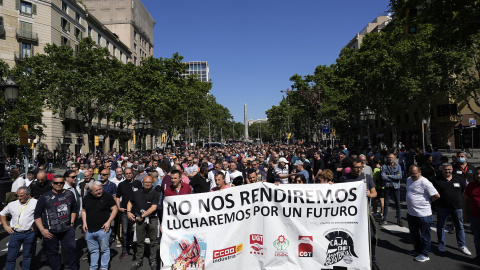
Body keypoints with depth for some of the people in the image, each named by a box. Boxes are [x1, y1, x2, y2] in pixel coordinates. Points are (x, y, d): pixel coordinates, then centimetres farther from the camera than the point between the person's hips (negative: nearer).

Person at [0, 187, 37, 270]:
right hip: (15, 233, 3)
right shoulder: (12, 204, 8)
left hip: (29, 234, -3)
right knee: (11, 256, 6)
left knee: (27, 255, 10)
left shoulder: (35, 203, -6)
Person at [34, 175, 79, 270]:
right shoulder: (45, 197, -5)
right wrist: (42, 229, -9)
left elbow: (74, 209, 18)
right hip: (50, 232, -2)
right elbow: (37, 215, -2)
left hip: (67, 229, 2)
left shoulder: (70, 194, 5)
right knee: (53, 252, 9)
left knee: (71, 248, 5)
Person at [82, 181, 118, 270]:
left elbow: (114, 209, -6)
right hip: (89, 230, 4)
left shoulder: (107, 196, -8)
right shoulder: (86, 198, 5)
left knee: (104, 249, 7)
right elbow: (83, 211, 17)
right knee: (93, 250, 16)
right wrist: (84, 223, 4)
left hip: (103, 229, -4)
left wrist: (108, 222, -13)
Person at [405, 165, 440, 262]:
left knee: (424, 235, 8)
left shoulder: (425, 182, -20)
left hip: (423, 214, -8)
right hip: (411, 213, 8)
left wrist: (427, 202, -8)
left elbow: (436, 196, -21)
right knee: (414, 234, 22)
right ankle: (417, 249, 39)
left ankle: (425, 254, 20)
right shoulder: (409, 180, 6)